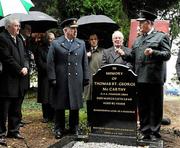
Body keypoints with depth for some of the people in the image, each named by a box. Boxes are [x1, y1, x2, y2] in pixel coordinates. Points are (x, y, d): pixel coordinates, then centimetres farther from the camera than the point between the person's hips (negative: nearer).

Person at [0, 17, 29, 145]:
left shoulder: (19, 40, 18)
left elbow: (24, 57, 16)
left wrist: (26, 67, -4)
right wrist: (20, 70, -14)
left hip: (18, 81, 8)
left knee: (15, 109, 16)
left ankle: (13, 130, 27)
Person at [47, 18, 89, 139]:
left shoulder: (81, 44, 11)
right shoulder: (56, 44, 0)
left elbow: (85, 62, 11)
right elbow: (51, 63, -2)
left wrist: (86, 78, 5)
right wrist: (52, 78, -9)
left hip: (76, 80, 3)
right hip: (61, 81, -3)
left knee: (75, 104, 10)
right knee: (60, 105, 6)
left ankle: (74, 127, 24)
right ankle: (59, 129, 18)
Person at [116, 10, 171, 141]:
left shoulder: (161, 36, 2)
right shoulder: (137, 40, 19)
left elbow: (167, 55, -7)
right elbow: (133, 57, 18)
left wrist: (153, 52, -23)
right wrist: (124, 54, 0)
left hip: (155, 78, -5)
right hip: (140, 78, 6)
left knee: (155, 107, 3)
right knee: (142, 107, 10)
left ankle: (155, 133, 13)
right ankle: (145, 131, 20)